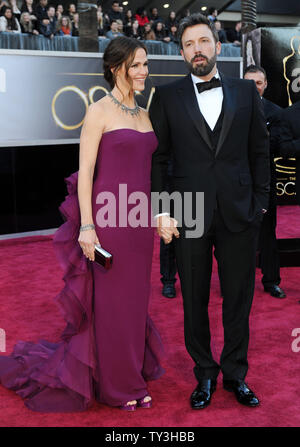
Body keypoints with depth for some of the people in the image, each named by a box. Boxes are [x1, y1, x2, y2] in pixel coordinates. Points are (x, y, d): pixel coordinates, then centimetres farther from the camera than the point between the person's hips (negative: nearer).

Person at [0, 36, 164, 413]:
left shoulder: (143, 114, 14)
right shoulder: (99, 111, -6)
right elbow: (85, 171, -11)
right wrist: (86, 226, -17)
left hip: (139, 218, 7)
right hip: (109, 216, -6)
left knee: (136, 299, 14)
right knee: (110, 301, 4)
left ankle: (133, 376, 29)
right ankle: (115, 385, 21)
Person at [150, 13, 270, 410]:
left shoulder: (246, 92, 9)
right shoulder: (167, 96, 5)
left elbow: (260, 151, 9)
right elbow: (157, 157, 3)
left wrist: (260, 202, 2)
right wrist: (161, 211, -4)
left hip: (240, 213, 1)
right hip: (189, 214, -1)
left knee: (239, 298, 9)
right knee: (194, 300, 8)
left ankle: (235, 374, 26)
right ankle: (205, 374, 25)